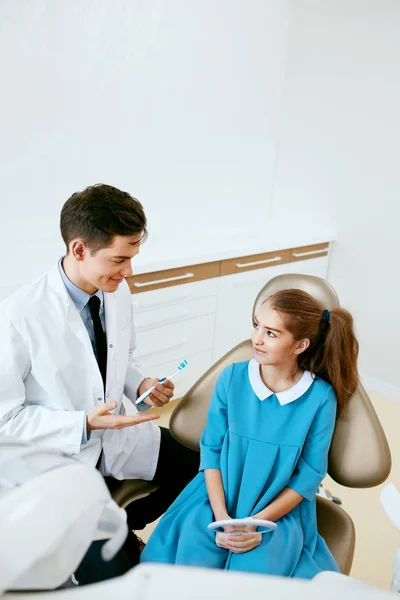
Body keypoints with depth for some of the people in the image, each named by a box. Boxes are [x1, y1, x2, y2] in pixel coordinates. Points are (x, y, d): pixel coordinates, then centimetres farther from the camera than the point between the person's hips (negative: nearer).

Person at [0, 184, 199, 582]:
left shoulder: (118, 292, -9)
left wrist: (140, 385, -11)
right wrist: (86, 424, -27)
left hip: (120, 437, 5)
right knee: (108, 571, -7)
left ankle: (124, 525, 23)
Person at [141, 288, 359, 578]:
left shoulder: (320, 397, -12)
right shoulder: (232, 377, -8)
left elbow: (310, 474, -6)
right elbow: (211, 448, -4)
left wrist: (259, 522, -14)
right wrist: (221, 516, -14)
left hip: (281, 512, -1)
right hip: (220, 498, 2)